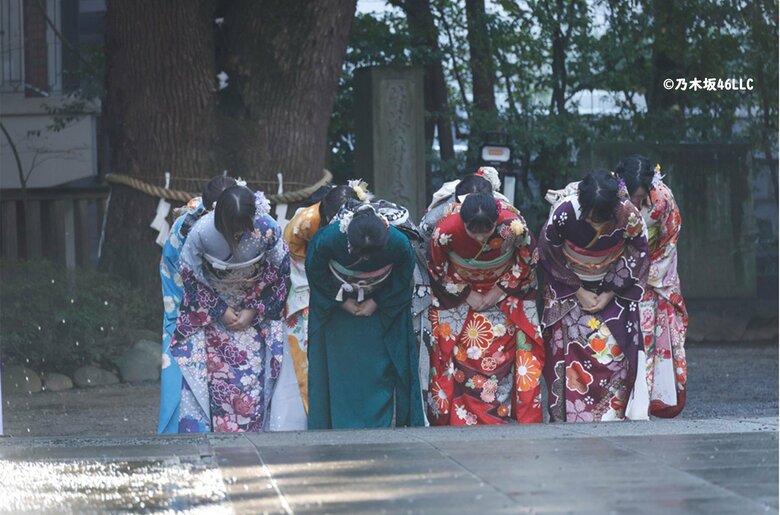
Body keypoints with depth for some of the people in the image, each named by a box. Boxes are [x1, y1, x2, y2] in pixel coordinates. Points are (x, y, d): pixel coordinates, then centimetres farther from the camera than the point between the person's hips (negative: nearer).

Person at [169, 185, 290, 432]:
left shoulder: (268, 230, -24)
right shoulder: (201, 232, -25)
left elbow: (280, 274, -8)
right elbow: (190, 276, -9)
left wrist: (253, 311, -10)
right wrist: (220, 311, -11)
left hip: (254, 312, 1)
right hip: (211, 313, -1)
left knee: (252, 374, -7)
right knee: (214, 374, -8)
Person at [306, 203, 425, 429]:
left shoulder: (399, 244, -32)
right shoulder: (328, 239, -34)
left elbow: (403, 278, -9)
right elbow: (316, 274, -12)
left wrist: (377, 303, -13)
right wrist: (341, 301, -11)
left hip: (381, 306, 0)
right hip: (337, 303, 0)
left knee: (379, 366, -3)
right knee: (340, 366, -1)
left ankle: (379, 426, 4)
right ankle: (342, 427, 5)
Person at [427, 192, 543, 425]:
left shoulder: (513, 226, -30)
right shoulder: (445, 231, -30)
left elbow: (526, 261, -9)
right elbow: (438, 270, -9)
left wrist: (499, 292, -12)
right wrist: (468, 295, -10)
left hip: (504, 292, 0)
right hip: (459, 293, 0)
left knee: (501, 353, -7)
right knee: (460, 353, -7)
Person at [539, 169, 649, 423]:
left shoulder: (628, 215, -25)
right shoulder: (564, 212, -27)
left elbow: (638, 258, -8)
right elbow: (548, 255, -10)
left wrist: (610, 294, -11)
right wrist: (578, 292, -11)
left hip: (613, 290, 1)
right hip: (569, 290, -1)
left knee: (613, 352, -9)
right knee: (569, 353, -10)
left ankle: (611, 417, -3)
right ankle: (567, 420, -5)